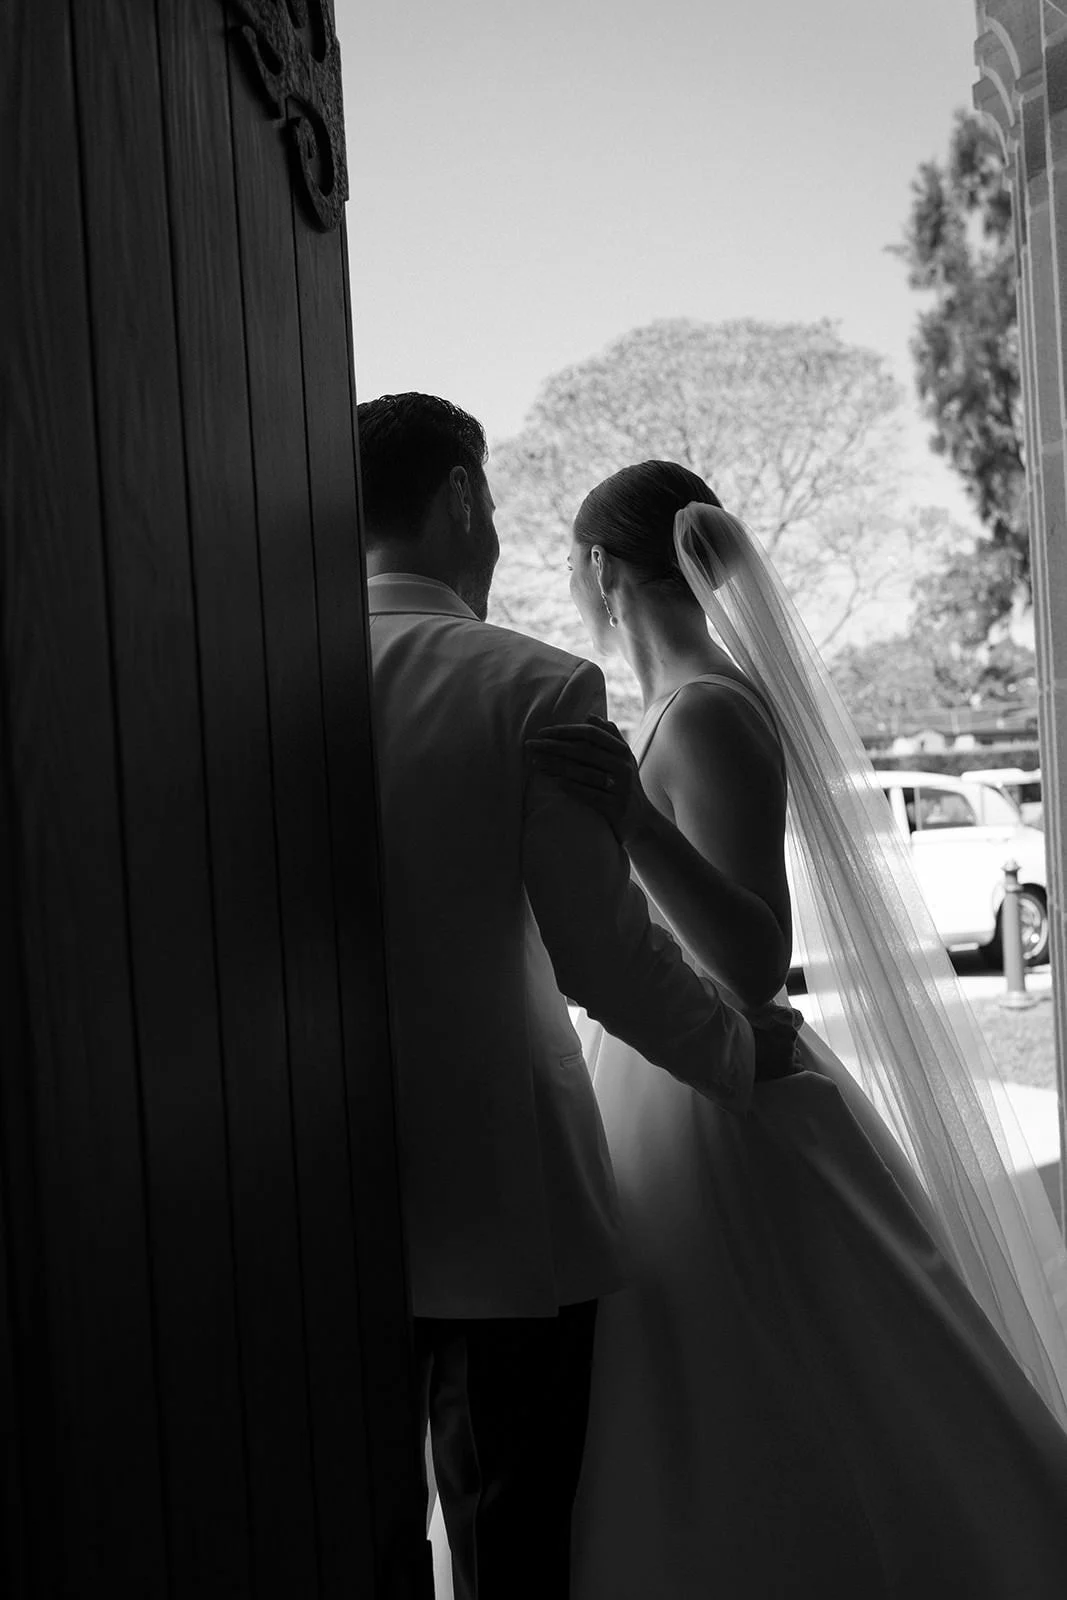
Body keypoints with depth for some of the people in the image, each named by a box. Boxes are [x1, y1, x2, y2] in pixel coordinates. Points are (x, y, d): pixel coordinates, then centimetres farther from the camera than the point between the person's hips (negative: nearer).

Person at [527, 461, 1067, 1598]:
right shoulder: (691, 705, 9)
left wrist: (636, 823, -40)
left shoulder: (708, 716, -19)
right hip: (657, 1103, 9)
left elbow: (753, 967, -27)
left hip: (714, 1117, -9)